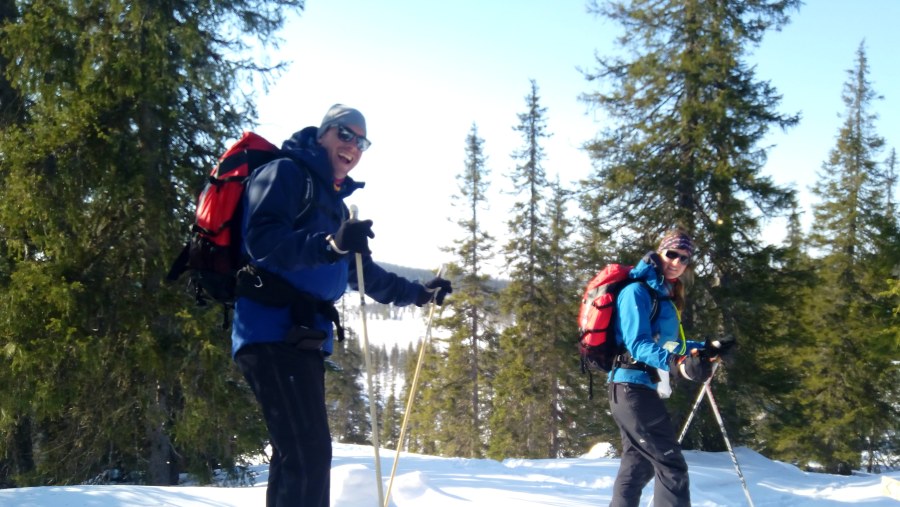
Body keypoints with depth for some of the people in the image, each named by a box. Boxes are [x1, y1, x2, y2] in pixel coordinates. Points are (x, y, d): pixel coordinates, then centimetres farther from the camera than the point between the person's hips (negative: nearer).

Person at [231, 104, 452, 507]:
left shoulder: (336, 202, 25)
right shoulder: (286, 174, -2)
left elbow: (359, 272, 35)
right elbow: (262, 240, -20)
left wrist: (419, 294, 35)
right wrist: (330, 245, -34)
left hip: (303, 338, 10)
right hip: (274, 333, -10)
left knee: (297, 455, 12)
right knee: (310, 453, -17)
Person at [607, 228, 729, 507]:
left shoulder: (663, 294, 16)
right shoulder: (637, 291, -13)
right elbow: (638, 344, -24)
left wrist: (705, 349, 22)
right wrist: (678, 363, -37)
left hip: (640, 387, 10)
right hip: (633, 385, -10)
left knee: (638, 463, 18)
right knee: (671, 464, -12)